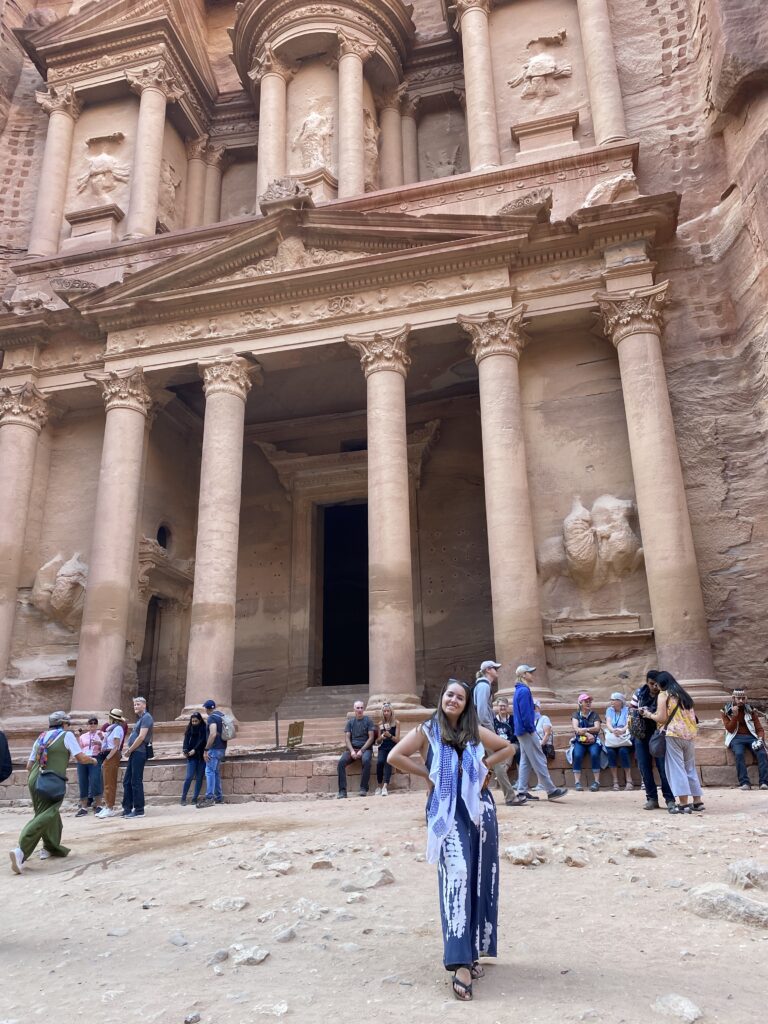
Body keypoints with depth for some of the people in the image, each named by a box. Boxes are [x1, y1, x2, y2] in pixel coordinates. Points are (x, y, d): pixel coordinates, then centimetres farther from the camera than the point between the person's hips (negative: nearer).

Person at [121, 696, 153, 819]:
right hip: (134, 753, 10)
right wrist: (129, 749, 7)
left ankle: (139, 810, -1)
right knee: (127, 781, 11)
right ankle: (127, 808, 17)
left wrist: (130, 750, -10)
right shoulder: (140, 719, 21)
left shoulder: (146, 717, -10)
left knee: (136, 782, -6)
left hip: (139, 753, -10)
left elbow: (141, 737, -18)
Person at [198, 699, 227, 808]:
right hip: (222, 748, 9)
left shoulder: (212, 717, -12)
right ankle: (219, 797, 16)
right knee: (216, 772, 14)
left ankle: (209, 798, -14)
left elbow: (213, 734, -24)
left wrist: (206, 750, -22)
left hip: (214, 749, -9)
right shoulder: (221, 715, 15)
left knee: (209, 772, -10)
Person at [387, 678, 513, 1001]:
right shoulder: (427, 731, -1)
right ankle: (461, 963, -14)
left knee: (480, 879, 8)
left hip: (480, 808, 4)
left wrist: (484, 765, 7)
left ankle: (474, 951, 23)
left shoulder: (475, 731, 8)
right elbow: (395, 756, -9)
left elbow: (507, 748, 20)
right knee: (457, 876, -15)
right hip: (448, 812, -4)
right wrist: (427, 773, -6)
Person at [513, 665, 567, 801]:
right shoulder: (524, 691, -16)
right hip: (527, 731, -10)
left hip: (521, 732, 10)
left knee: (525, 761, 11)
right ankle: (551, 791, -1)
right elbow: (526, 713, -21)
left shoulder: (519, 690, 15)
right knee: (539, 760, -5)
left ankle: (522, 792, 11)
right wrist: (531, 729, -15)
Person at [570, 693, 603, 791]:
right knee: (577, 755, -29)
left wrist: (584, 729, -14)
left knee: (594, 754, -31)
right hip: (579, 741, 0)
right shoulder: (576, 715, 10)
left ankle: (596, 781, -26)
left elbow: (597, 728, -4)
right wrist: (587, 734, -16)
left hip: (593, 741, 0)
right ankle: (577, 782, -28)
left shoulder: (594, 714, 11)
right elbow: (575, 729, -4)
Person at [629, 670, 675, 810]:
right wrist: (638, 712, -12)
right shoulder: (639, 693, 2)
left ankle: (669, 799, 8)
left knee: (663, 767, -3)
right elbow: (631, 709, 11)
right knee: (644, 767, 5)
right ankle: (651, 798, 15)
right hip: (642, 735, 3)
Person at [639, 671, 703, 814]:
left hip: (674, 734, -7)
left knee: (676, 768, -3)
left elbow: (661, 718, -7)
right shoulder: (684, 695, 19)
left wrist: (648, 714, 8)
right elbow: (692, 717, 18)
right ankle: (697, 802, 18)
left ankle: (683, 804, -7)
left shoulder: (663, 695, -1)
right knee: (690, 768, 15)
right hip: (690, 734, 7)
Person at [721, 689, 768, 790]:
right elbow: (730, 729, -2)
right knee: (739, 753, -33)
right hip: (736, 737, -2)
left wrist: (760, 739, -12)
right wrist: (735, 715, -13)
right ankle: (745, 783, -35)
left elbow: (760, 728, 9)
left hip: (751, 736, 2)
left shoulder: (751, 710, 13)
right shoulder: (726, 711, 7)